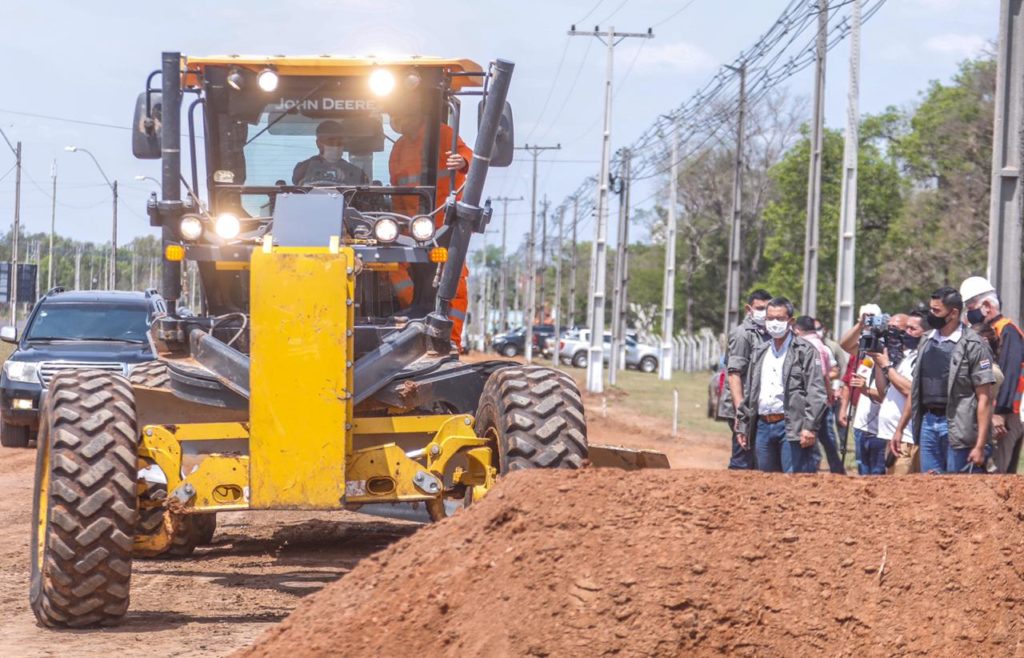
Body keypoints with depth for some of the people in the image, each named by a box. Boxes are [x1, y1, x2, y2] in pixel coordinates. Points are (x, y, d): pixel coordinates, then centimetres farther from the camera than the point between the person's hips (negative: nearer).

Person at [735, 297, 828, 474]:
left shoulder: (804, 351, -1)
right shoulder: (759, 353, 19)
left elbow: (816, 392, -8)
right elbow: (749, 392, 23)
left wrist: (810, 427, -16)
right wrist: (742, 425, 17)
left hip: (792, 427, -6)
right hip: (763, 425, 6)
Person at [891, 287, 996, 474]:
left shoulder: (972, 345, -7)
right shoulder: (927, 342, 13)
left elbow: (984, 398, -10)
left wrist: (980, 445, -16)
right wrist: (900, 428, 17)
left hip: (957, 426, -6)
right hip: (928, 423, 6)